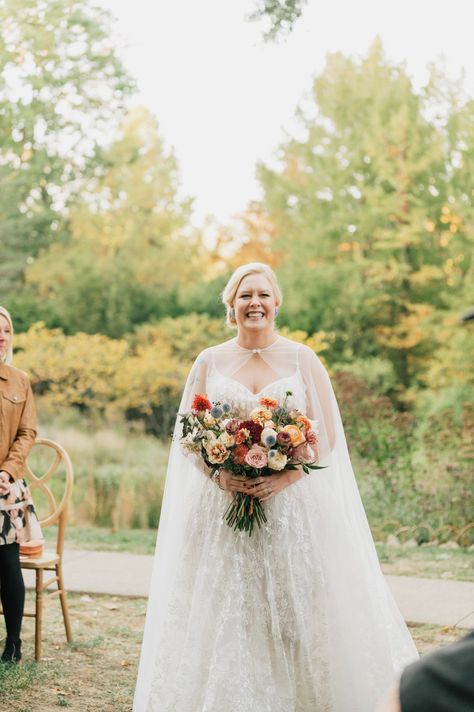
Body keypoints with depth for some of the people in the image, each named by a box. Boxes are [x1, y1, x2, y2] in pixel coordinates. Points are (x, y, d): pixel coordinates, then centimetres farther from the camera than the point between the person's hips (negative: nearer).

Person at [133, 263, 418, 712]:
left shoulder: (302, 359, 2)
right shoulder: (209, 361, 7)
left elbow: (328, 435, -1)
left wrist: (285, 478, -15)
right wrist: (219, 475, -11)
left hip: (292, 507, -1)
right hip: (222, 508, 1)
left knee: (297, 615, -3)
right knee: (223, 617, 0)